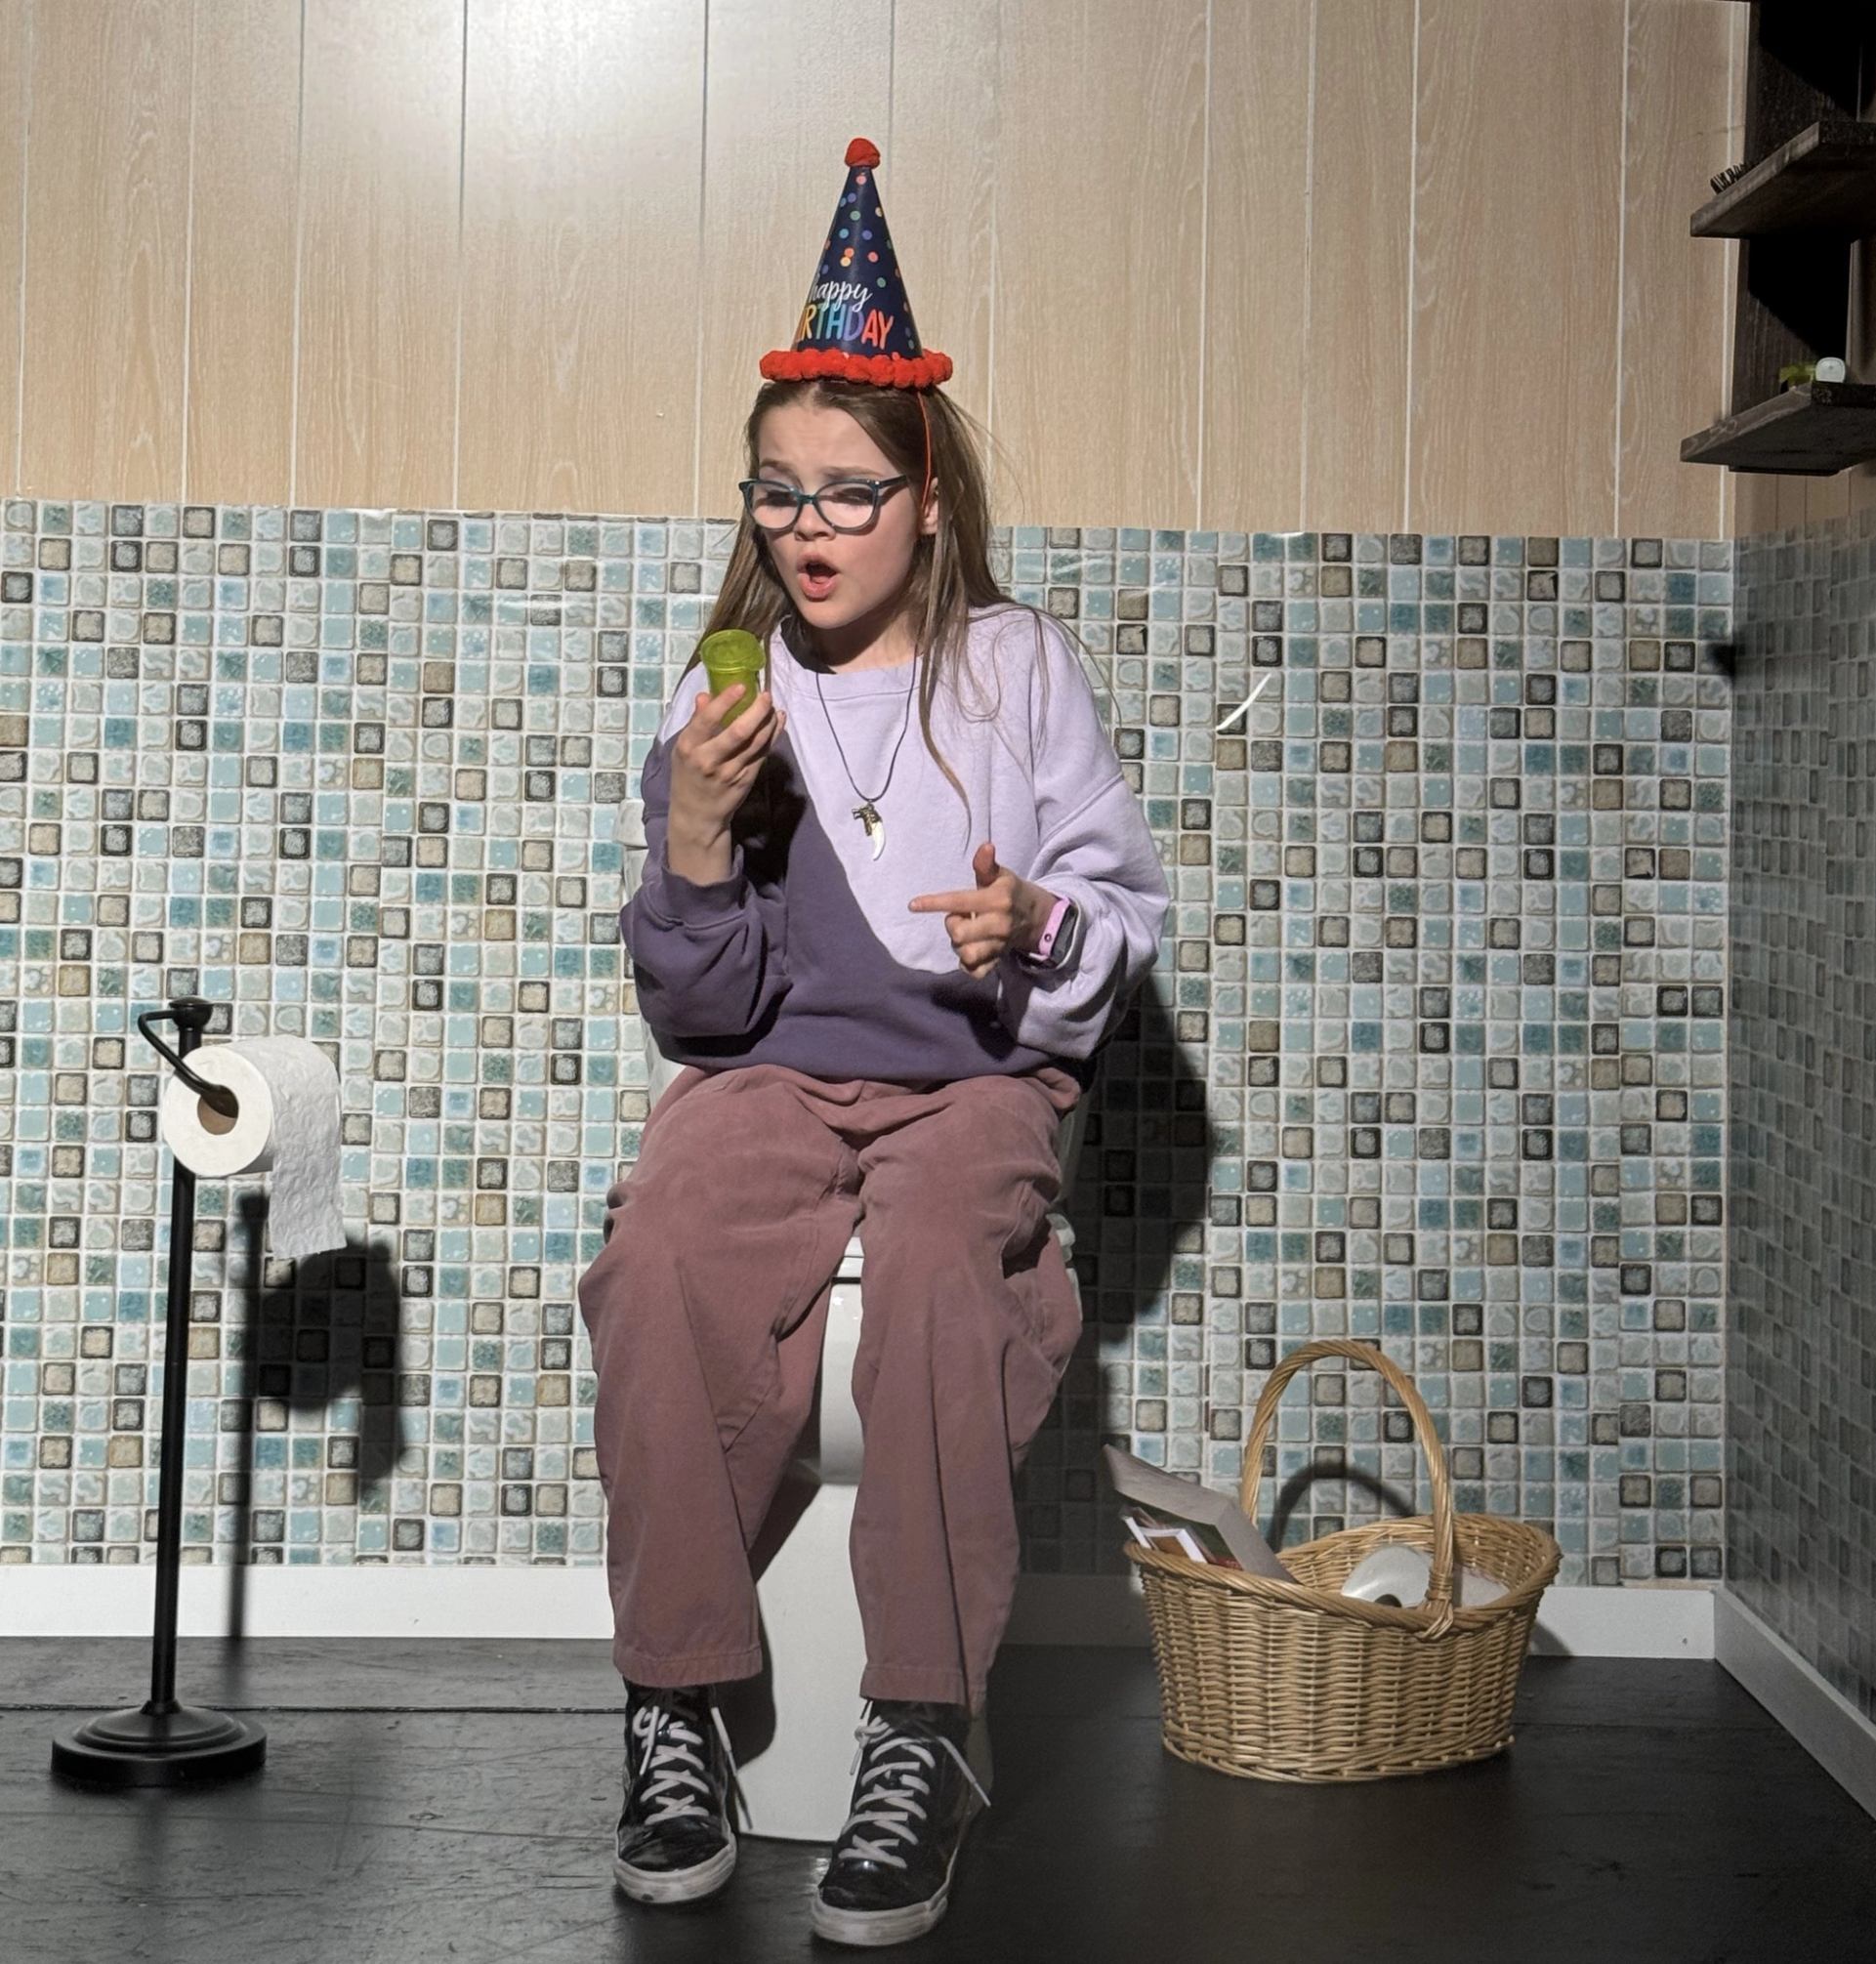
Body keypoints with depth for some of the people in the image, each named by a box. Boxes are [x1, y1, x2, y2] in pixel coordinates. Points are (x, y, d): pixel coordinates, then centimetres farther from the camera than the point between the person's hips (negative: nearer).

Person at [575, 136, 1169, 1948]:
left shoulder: (1015, 666, 7)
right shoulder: (723, 695, 10)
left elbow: (1124, 901, 8)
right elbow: (700, 1005, 8)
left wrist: (1036, 928, -15)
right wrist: (696, 834, -11)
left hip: (975, 1069, -1)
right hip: (769, 1068, 2)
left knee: (936, 1265, -37)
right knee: (662, 1253, -33)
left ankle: (921, 1736, -31)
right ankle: (675, 1705, -23)